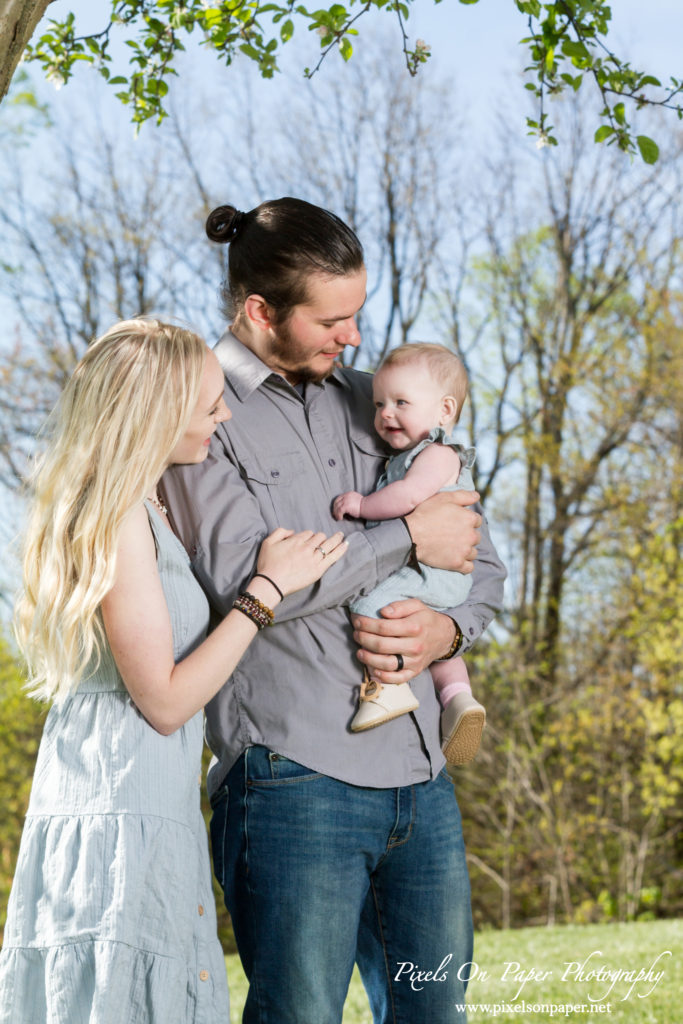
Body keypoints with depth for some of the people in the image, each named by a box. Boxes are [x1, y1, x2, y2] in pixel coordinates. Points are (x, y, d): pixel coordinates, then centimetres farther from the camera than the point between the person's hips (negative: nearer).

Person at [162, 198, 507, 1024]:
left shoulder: (366, 401, 16)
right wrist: (408, 537, -10)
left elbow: (480, 563, 18)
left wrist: (448, 630, -5)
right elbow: (243, 579, -17)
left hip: (420, 775, 6)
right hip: (296, 777, -6)